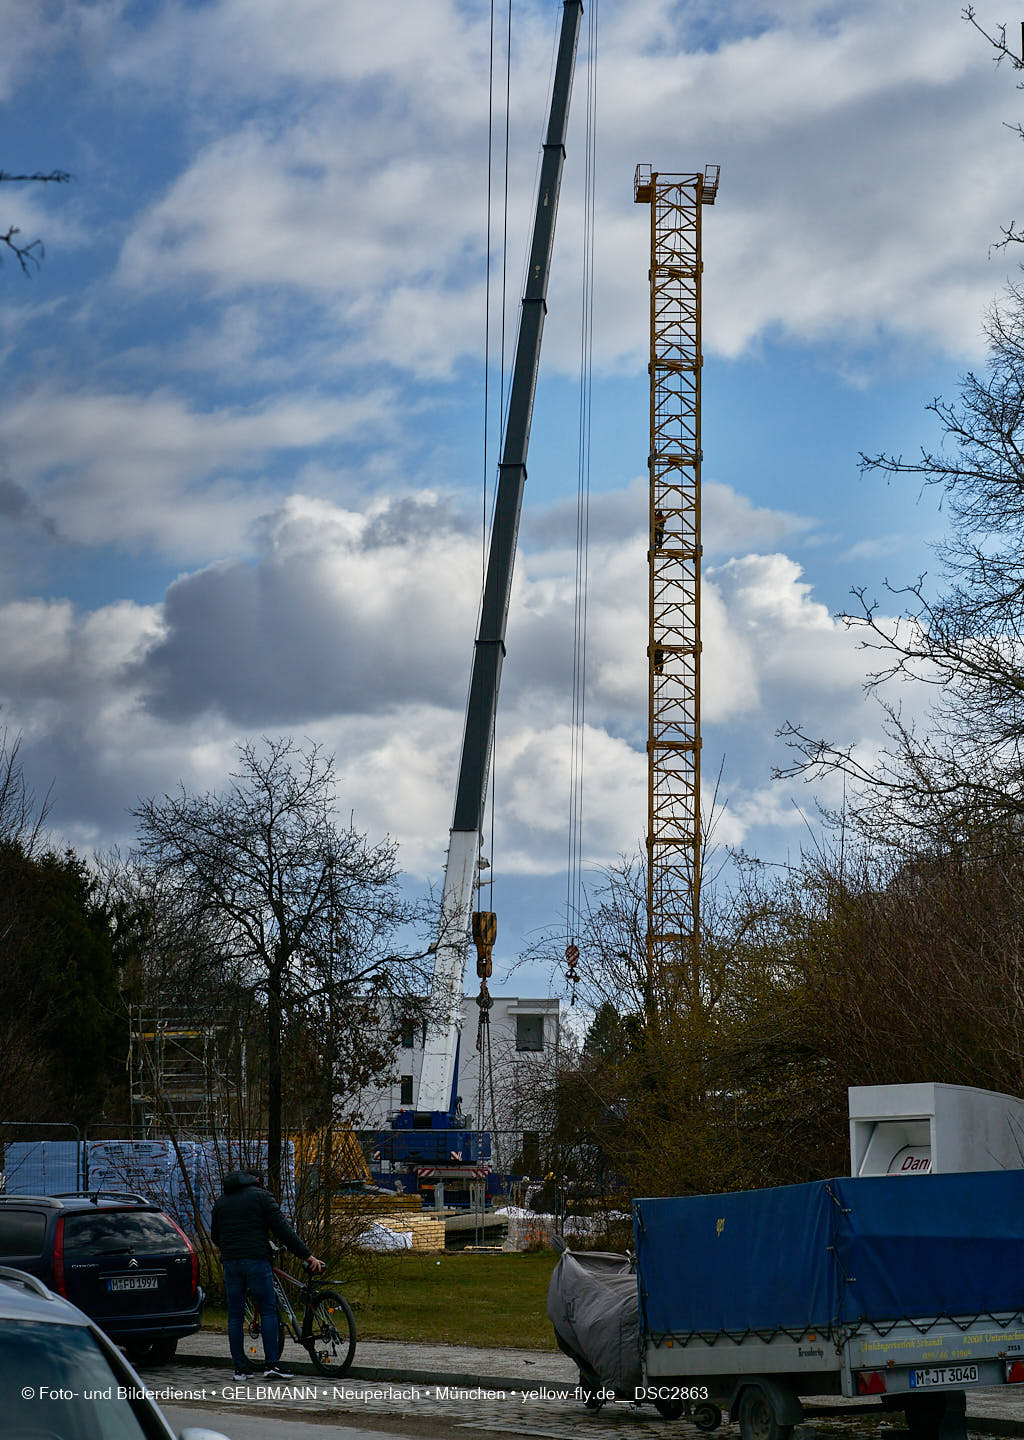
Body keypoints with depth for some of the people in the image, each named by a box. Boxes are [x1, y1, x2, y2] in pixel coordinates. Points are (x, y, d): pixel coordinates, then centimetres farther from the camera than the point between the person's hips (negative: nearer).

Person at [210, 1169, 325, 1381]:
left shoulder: (221, 1202, 19)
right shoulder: (261, 1196, 3)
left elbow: (215, 1236, 25)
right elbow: (282, 1230, -5)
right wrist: (307, 1255, -4)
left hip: (230, 1262, 4)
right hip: (256, 1260, -4)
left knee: (235, 1315, 8)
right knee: (268, 1311, 1)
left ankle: (240, 1369, 7)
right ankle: (271, 1365, -6)